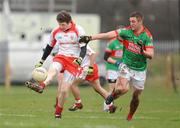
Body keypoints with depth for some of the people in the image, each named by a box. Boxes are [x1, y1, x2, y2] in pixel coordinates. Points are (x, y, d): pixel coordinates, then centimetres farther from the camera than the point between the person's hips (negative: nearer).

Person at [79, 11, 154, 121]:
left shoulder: (147, 36, -11)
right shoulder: (127, 31, -7)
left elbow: (151, 55, -14)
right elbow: (108, 35, -10)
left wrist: (143, 52, -36)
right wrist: (90, 38, -15)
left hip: (140, 70, 0)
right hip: (126, 66, 0)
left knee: (136, 96, 6)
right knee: (123, 88, -25)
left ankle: (130, 117, 30)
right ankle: (113, 95, 10)